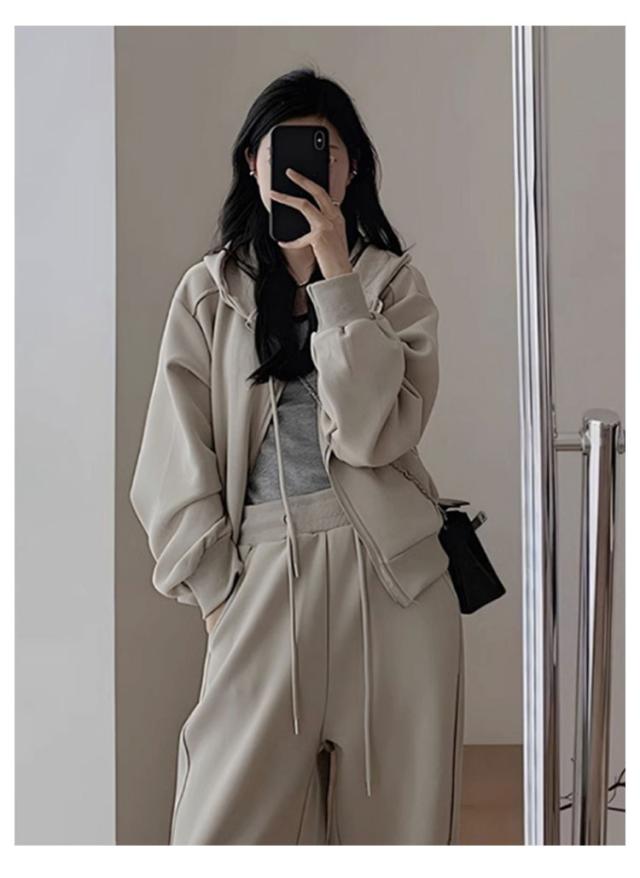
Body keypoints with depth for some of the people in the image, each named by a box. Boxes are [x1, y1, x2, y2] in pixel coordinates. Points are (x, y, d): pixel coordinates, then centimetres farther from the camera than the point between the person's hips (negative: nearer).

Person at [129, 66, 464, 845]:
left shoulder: (393, 283, 4)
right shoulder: (209, 292, 4)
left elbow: (374, 431, -11)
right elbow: (176, 462, 4)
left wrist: (336, 278, -12)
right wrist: (215, 588, -1)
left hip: (391, 577, 1)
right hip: (265, 576, 0)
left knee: (394, 814, 8)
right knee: (227, 825, -2)